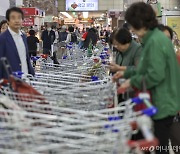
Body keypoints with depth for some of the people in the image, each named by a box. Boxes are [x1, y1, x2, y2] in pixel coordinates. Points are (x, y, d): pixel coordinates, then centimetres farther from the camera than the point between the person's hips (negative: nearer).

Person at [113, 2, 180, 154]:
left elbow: (155, 75, -26)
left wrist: (132, 82, -14)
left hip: (163, 103, -10)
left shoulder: (155, 41, -21)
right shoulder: (154, 37, 10)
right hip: (162, 101, 10)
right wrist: (126, 74, 16)